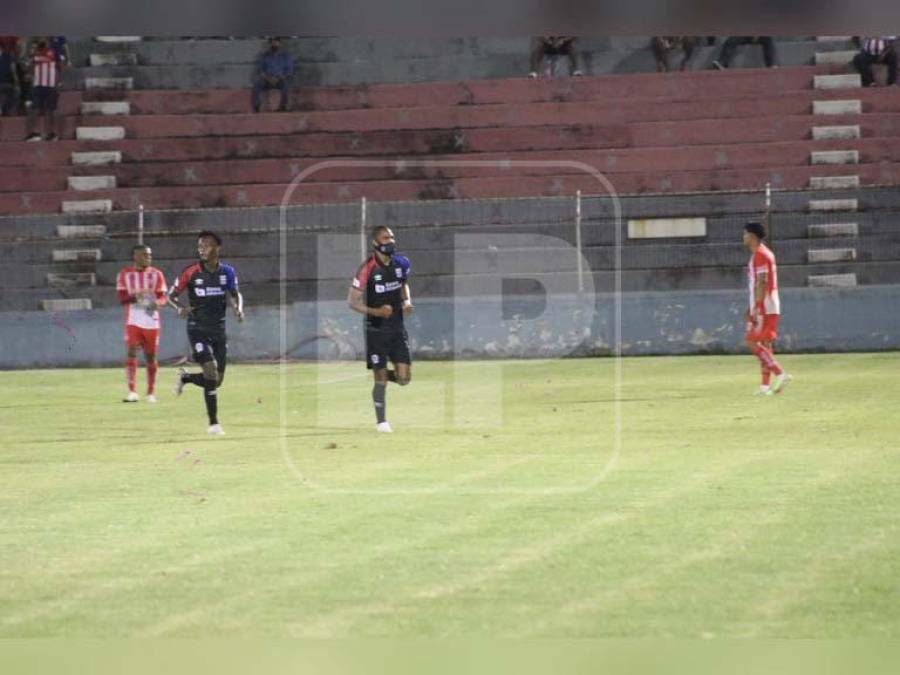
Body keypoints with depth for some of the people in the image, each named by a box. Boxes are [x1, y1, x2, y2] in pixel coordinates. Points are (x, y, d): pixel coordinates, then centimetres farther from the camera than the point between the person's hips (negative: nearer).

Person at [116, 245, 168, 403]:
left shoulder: (156, 274, 7)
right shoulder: (125, 274, 4)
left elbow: (163, 297, 3)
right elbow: (122, 298, -3)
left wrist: (157, 303, -21)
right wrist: (135, 296, -24)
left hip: (151, 322, 2)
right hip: (133, 321, -2)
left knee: (150, 357, 7)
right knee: (131, 353, -16)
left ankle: (151, 393, 18)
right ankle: (132, 392, -19)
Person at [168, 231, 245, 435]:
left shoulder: (227, 272, 2)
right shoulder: (191, 272, -7)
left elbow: (235, 294, 15)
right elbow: (171, 295, -1)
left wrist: (238, 309, -8)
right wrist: (179, 308, -22)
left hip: (219, 329, 4)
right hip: (198, 329, -4)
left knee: (217, 380, 5)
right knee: (211, 371, -19)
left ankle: (185, 377, 36)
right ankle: (213, 423, -12)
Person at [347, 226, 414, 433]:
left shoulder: (400, 264, 2)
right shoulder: (367, 269, -14)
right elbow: (352, 301, -12)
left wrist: (407, 301, 2)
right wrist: (376, 312, -25)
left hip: (397, 328, 4)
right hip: (376, 329, -4)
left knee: (404, 377, -3)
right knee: (380, 379, -1)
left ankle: (384, 375, 30)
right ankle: (381, 421, 14)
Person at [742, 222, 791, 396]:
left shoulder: (760, 255, -13)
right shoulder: (765, 253, 18)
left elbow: (761, 283, -20)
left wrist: (756, 308, -23)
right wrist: (752, 307, 24)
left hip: (763, 307, -10)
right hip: (770, 308, 10)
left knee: (753, 342, -11)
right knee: (764, 344, 9)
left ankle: (780, 373, -18)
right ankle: (765, 385, 8)